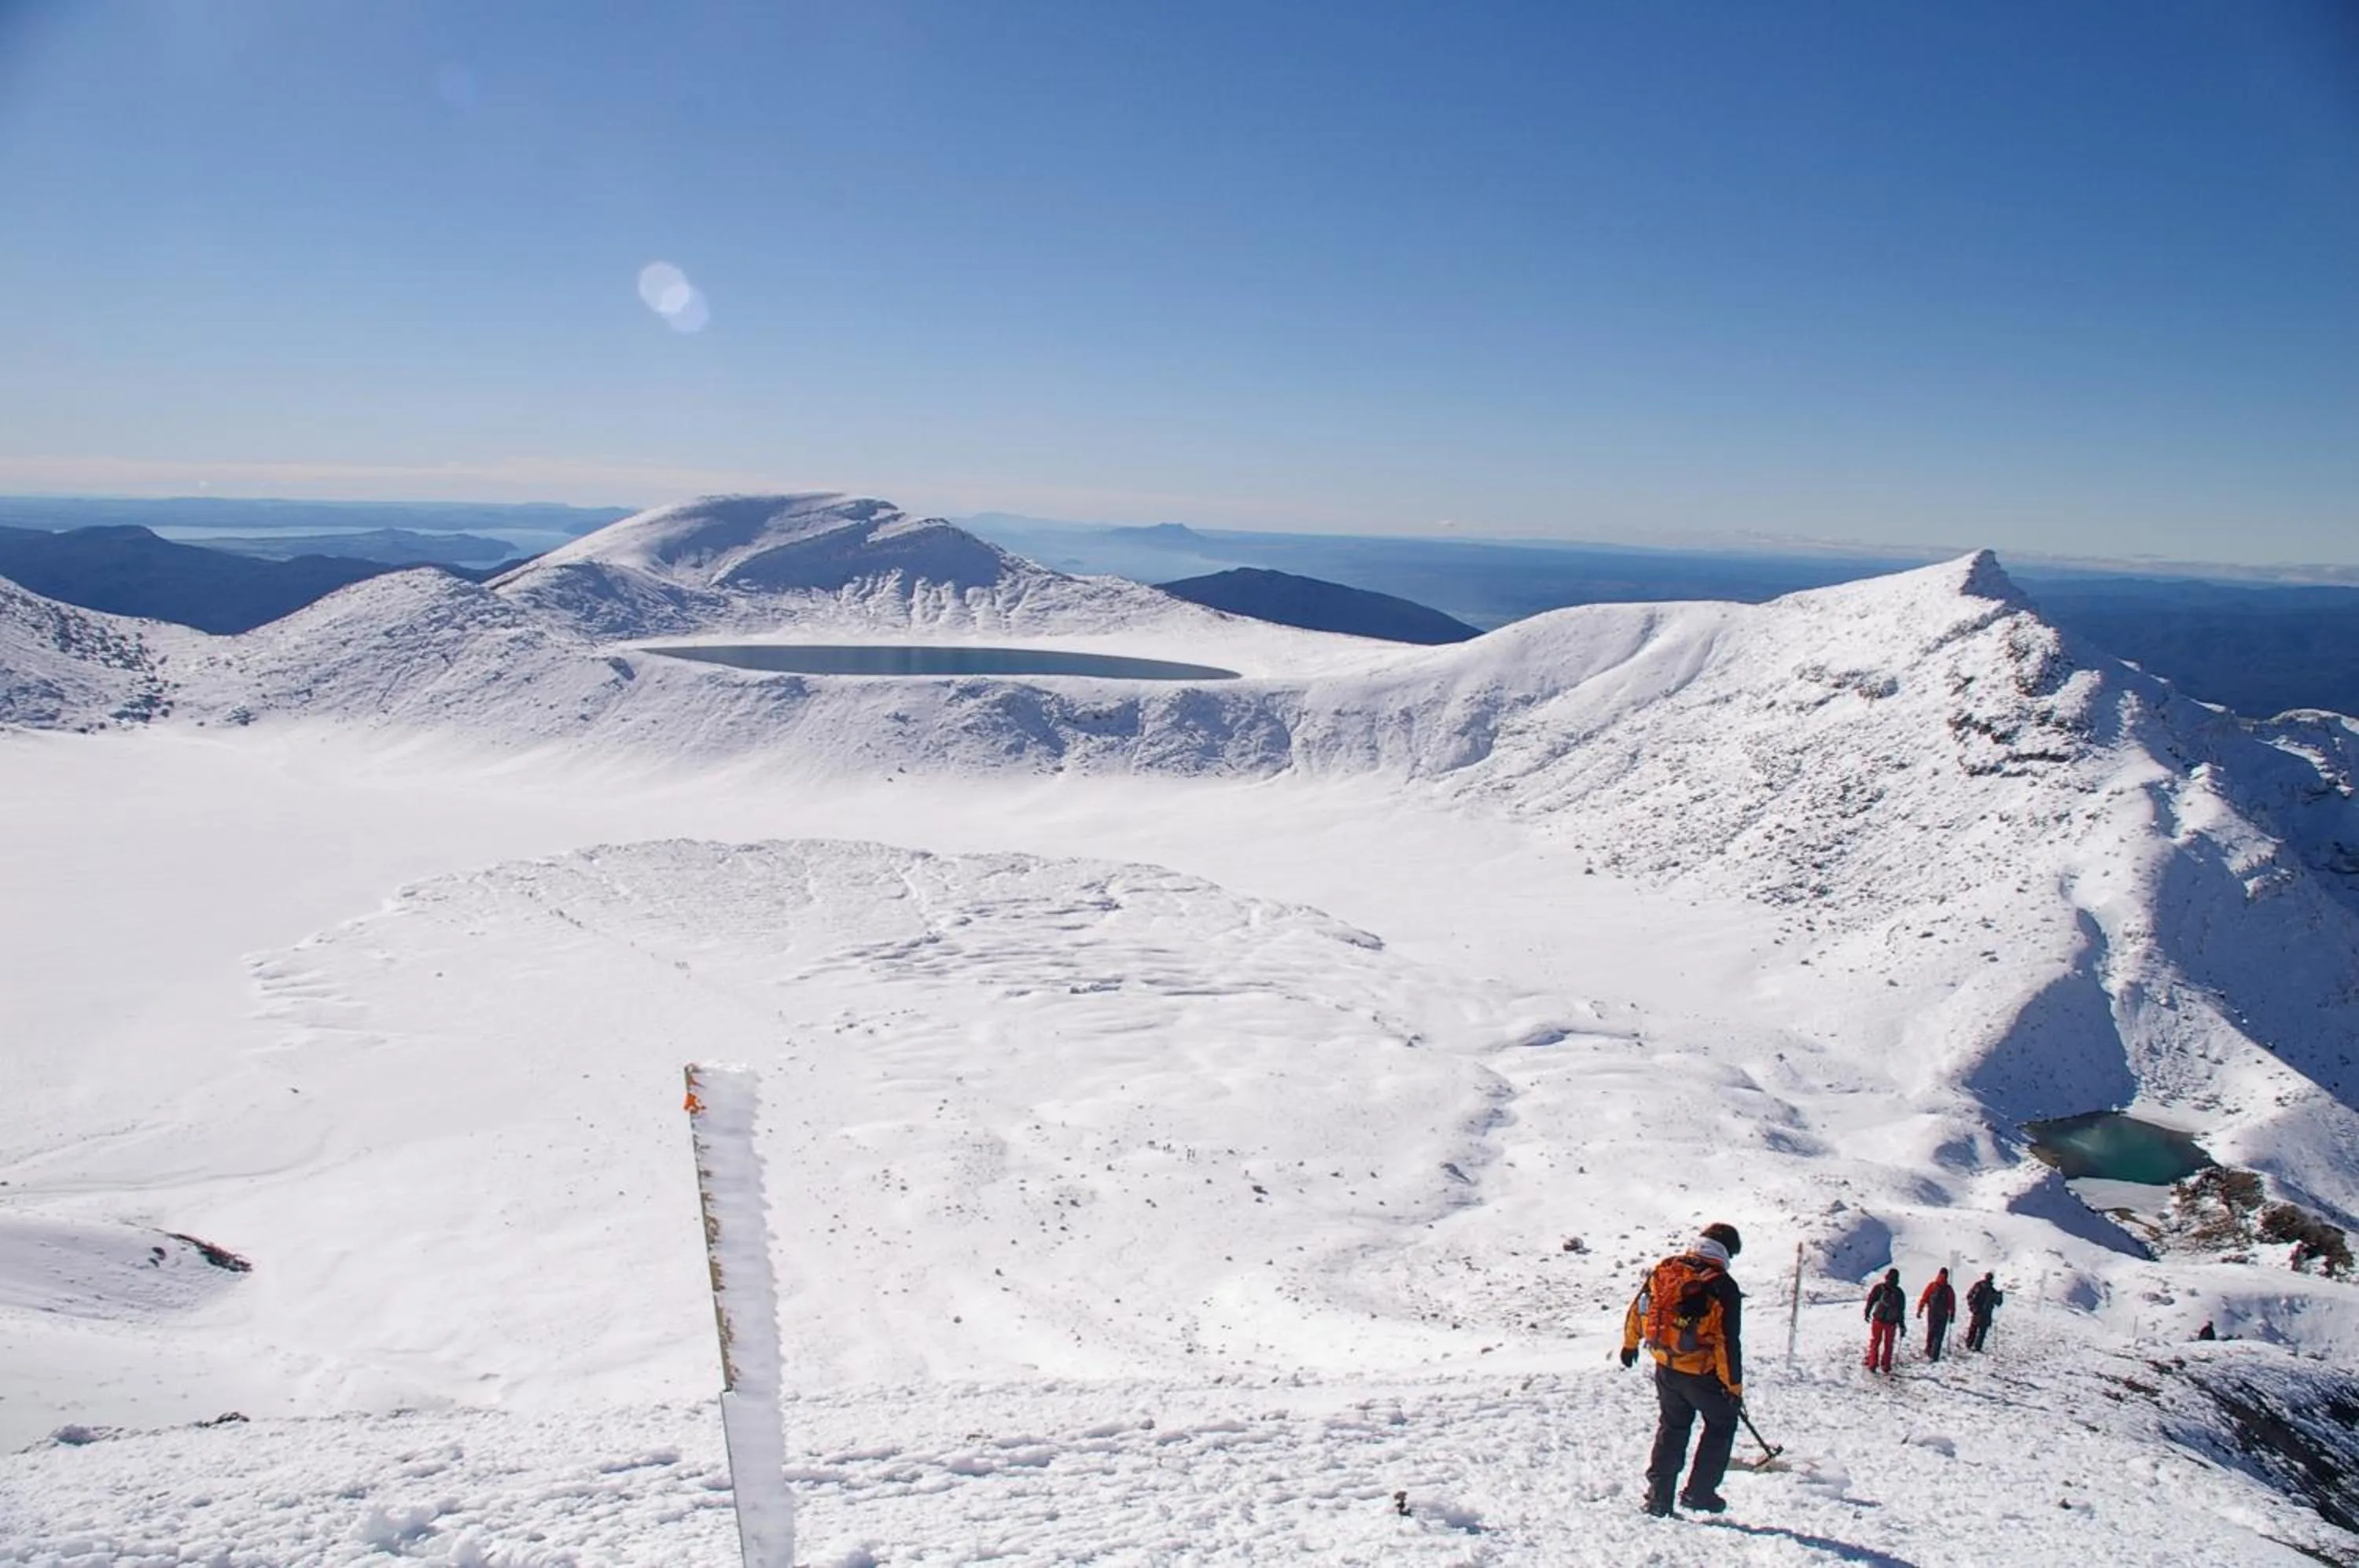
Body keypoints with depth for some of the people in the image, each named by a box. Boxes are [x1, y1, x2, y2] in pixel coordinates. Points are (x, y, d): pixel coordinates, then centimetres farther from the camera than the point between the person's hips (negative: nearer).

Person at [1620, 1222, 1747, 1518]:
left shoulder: (1663, 1269, -1)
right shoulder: (1723, 1287, -16)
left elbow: (1637, 1309, 10)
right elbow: (1729, 1343, -15)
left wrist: (1630, 1343, 25)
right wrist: (1735, 1386, -6)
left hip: (1665, 1368, 5)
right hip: (1702, 1374, -5)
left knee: (1671, 1427, 21)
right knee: (1721, 1424, 19)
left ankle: (1659, 1495, 19)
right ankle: (1699, 1492, 17)